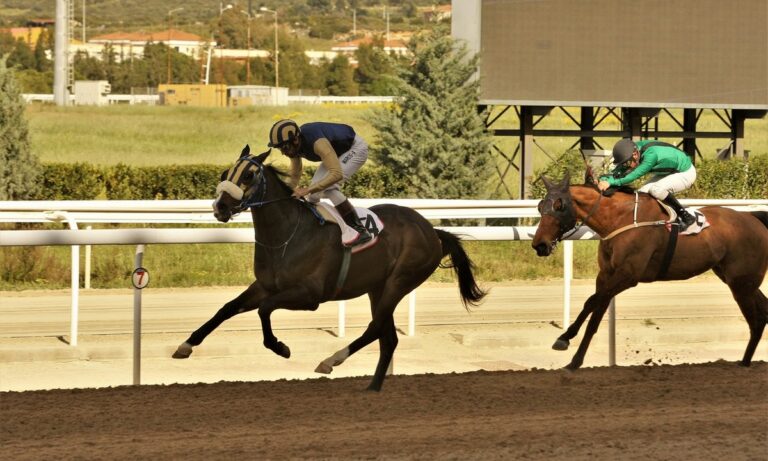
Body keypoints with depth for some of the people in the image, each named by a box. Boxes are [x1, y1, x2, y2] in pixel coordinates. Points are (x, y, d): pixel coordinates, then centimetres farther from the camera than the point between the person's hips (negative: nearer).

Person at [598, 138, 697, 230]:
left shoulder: (651, 155, -38)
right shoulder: (634, 148, -15)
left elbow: (635, 175, -45)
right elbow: (617, 172, -13)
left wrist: (611, 182, -50)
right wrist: (604, 180, -32)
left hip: (686, 174, -9)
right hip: (667, 173, 9)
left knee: (656, 190, -31)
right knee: (642, 193, -5)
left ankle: (687, 217, -16)